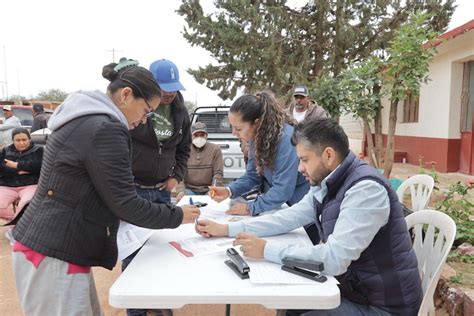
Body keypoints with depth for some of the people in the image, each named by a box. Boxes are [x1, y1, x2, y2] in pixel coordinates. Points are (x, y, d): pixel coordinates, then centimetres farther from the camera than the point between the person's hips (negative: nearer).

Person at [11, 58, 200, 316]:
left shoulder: (84, 120, 12)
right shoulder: (105, 129, -19)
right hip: (53, 256, -9)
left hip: (48, 246, 9)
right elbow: (125, 204, -18)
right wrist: (177, 216, -5)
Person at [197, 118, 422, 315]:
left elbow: (334, 259, -32)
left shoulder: (365, 189, -27)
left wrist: (266, 250, -26)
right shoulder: (327, 184, 1)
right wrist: (226, 229, 1)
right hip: (356, 289, 7)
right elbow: (288, 218, 5)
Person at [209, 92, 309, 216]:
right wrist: (229, 190, -13)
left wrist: (250, 208, -22)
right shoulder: (256, 137, -3)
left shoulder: (286, 139, -27)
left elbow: (283, 190, -28)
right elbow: (252, 176, 2)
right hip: (276, 202, 7)